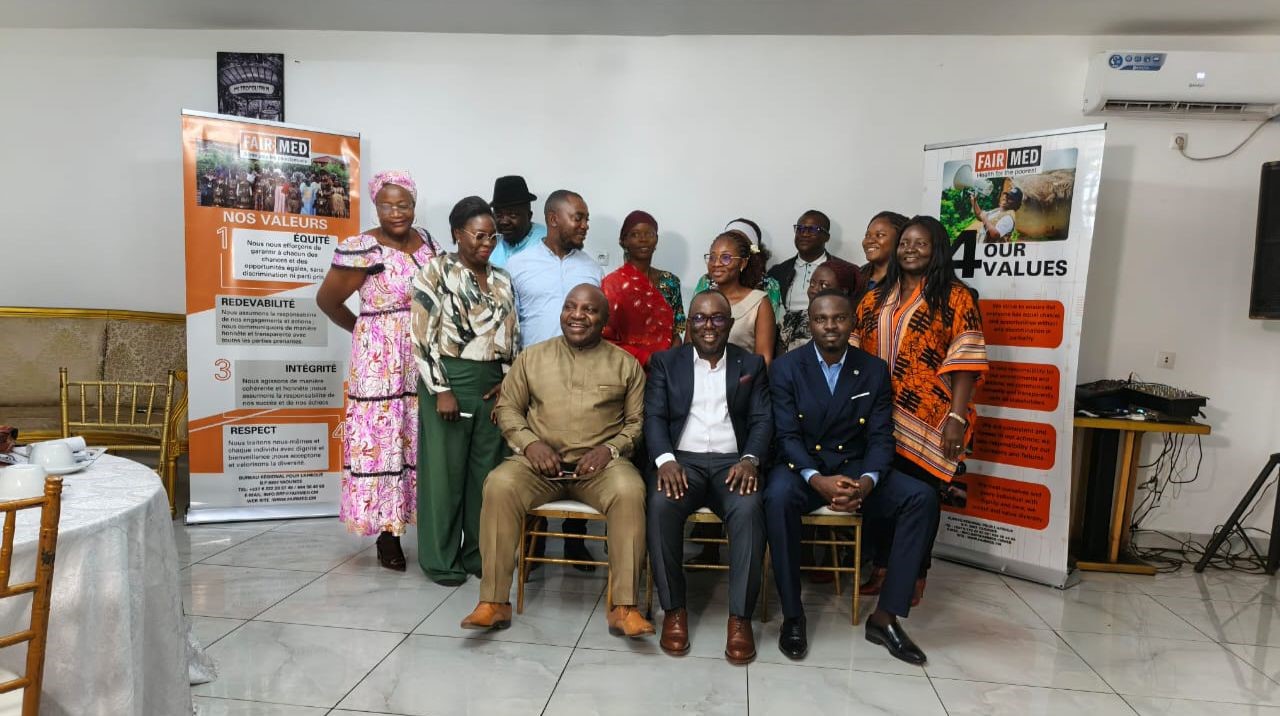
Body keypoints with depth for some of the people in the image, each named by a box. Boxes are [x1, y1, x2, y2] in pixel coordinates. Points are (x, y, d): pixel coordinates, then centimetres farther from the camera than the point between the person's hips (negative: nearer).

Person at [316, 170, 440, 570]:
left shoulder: (427, 241, 8)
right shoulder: (362, 250, -12)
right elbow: (327, 299, -4)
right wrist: (364, 329, 6)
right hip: (381, 362, -6)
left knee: (421, 441, 11)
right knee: (383, 440, 0)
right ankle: (387, 533, 13)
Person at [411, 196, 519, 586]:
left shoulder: (502, 280, 12)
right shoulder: (436, 271, -4)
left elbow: (513, 337, 14)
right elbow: (423, 335, -9)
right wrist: (440, 389, -15)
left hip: (492, 383, 5)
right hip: (449, 379, -5)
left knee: (487, 470, 10)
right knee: (445, 471, 3)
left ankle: (479, 553, 24)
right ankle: (441, 560, 17)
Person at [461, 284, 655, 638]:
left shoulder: (626, 364, 8)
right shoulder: (532, 357, 12)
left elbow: (638, 421, 7)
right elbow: (507, 407, 12)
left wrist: (610, 449, -11)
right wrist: (530, 443, -6)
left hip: (601, 463, -1)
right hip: (539, 460, 1)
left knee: (630, 491, -32)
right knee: (499, 485, -29)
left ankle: (623, 607, -23)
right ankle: (494, 602, -18)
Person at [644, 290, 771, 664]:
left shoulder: (751, 364, 15)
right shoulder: (665, 361, 13)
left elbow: (762, 420, 5)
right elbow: (654, 417, 1)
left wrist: (750, 459, -16)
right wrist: (665, 459, -18)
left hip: (732, 461, 1)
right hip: (681, 460, 0)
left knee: (749, 509, -32)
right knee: (662, 505, -32)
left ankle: (740, 616, -19)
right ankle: (674, 609, -14)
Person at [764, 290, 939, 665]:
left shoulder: (875, 370, 3)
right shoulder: (786, 368, -4)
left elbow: (881, 438, -2)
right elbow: (787, 436, -10)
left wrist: (867, 481, -23)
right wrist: (817, 480, -28)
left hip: (855, 467, 3)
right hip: (802, 466, -3)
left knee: (922, 498, -21)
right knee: (778, 497, -36)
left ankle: (885, 616, -12)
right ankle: (793, 616, -20)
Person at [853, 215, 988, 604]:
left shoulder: (954, 297, -1)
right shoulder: (875, 298, 13)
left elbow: (965, 360, -8)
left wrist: (957, 416, -15)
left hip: (926, 420, -4)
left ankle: (916, 576, 21)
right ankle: (882, 568, 24)